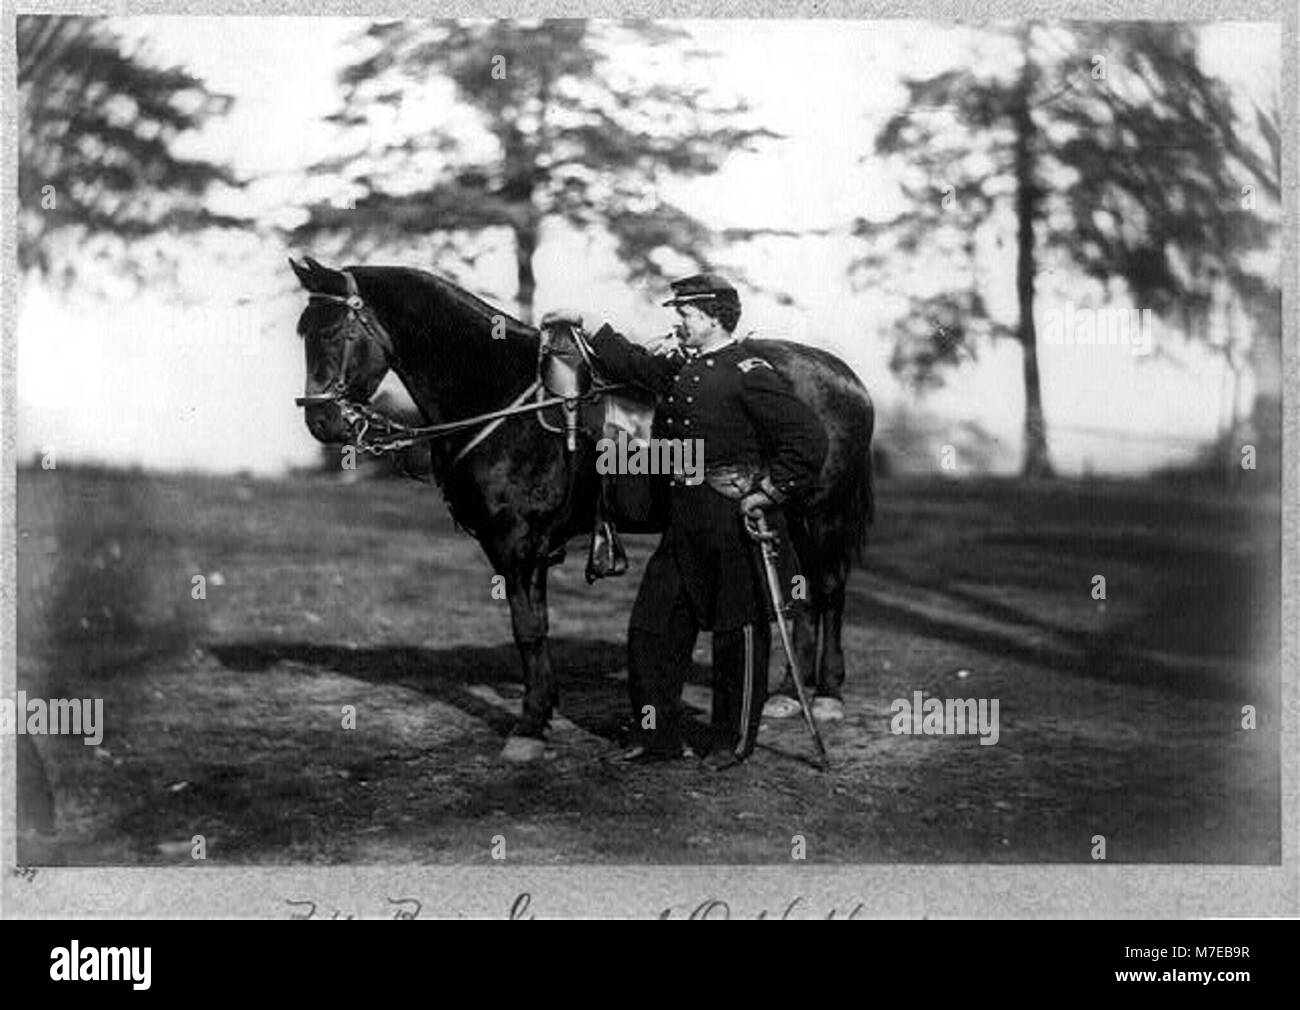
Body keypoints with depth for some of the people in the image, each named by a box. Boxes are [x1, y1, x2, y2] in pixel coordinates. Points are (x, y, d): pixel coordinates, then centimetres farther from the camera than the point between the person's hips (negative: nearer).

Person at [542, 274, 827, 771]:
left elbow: (808, 439, -17)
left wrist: (770, 493, -18)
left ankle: (734, 743, 17)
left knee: (739, 634, 5)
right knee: (651, 628, 8)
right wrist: (585, 325, 27)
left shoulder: (749, 375, -13)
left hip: (735, 520, -8)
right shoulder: (679, 365, 10)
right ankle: (656, 736, 18)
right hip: (684, 523, 8)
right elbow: (632, 363, 29)